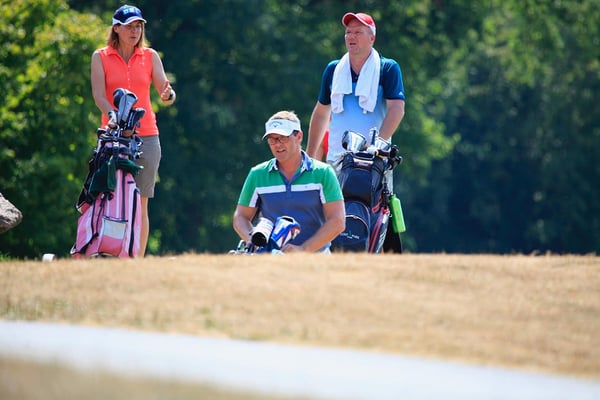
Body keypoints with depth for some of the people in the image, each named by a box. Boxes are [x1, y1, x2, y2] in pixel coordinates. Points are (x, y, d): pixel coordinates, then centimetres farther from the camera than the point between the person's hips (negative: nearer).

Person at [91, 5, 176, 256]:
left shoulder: (150, 57, 9)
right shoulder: (100, 57, 5)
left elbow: (165, 94, 3)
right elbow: (98, 94, -6)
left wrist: (168, 95, -22)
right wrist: (114, 117, -25)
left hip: (146, 136, 1)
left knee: (140, 204, 0)